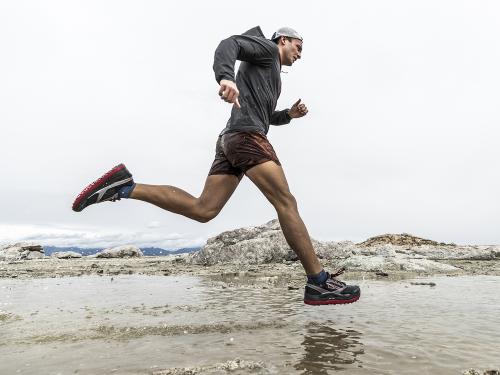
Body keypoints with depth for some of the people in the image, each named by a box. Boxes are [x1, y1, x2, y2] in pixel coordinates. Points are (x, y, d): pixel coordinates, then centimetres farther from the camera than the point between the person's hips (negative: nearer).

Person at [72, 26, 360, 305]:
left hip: (231, 141, 10)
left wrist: (291, 114, 28)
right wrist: (225, 76, -29)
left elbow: (267, 117, 47)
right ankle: (320, 283, -11)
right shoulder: (266, 48, 13)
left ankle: (124, 187, -7)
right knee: (286, 202, -13)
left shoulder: (271, 77, 40)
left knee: (202, 210, -4)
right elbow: (229, 44, -7)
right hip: (246, 136, -9)